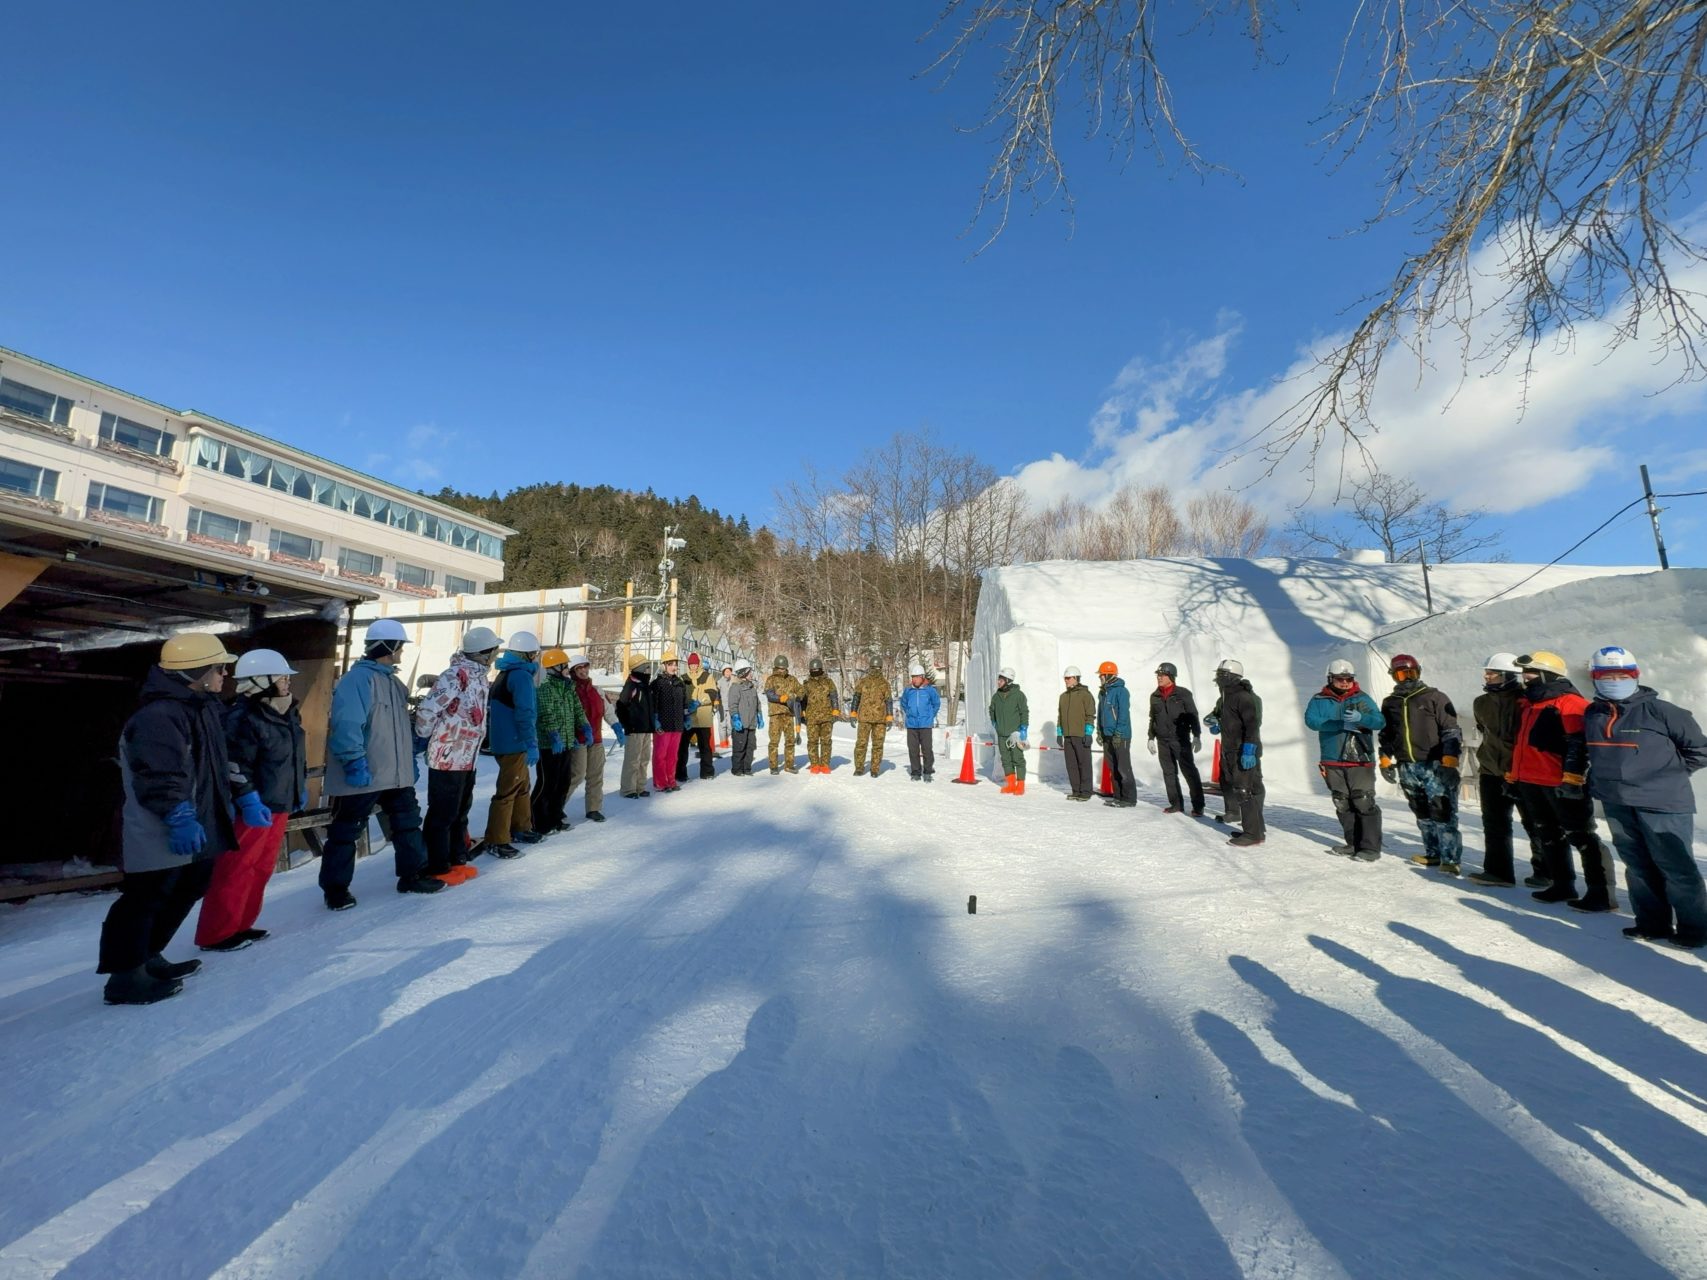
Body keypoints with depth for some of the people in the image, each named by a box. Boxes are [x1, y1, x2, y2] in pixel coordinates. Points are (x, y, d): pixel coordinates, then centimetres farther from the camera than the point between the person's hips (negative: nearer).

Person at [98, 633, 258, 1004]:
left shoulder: (204, 709, 12)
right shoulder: (157, 717, -21)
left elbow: (220, 764, 20)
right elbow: (158, 777, -28)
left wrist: (246, 797, 18)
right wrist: (179, 817, -33)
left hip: (199, 832, 11)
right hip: (161, 838, -11)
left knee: (187, 891, 22)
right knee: (145, 900, -2)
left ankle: (147, 958, 37)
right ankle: (125, 977, 11)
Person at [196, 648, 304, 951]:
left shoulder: (286, 713, 11)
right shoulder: (243, 718, -18)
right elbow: (234, 767, -21)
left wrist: (300, 788, 19)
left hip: (280, 804, 9)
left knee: (262, 867, 16)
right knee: (236, 870, 1)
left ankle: (240, 925, 28)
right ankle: (216, 934, 14)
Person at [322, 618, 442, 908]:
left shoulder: (392, 680, 14)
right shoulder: (358, 678, -16)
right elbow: (347, 726, -24)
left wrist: (410, 759, 23)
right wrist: (355, 762, -26)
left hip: (396, 773, 9)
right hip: (363, 775, -9)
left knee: (408, 822, 15)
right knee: (346, 831, 6)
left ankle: (412, 875, 26)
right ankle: (336, 888, 20)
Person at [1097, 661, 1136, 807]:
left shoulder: (1121, 691, -12)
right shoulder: (1102, 692, 13)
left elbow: (1124, 713, -16)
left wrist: (1118, 734, -19)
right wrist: (1099, 732, 16)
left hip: (1120, 736, -8)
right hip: (1107, 735, 8)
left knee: (1123, 768, -4)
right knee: (1112, 768, 11)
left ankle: (1129, 798, 3)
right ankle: (1118, 796, 19)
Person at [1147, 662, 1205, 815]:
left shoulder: (1183, 693, -4)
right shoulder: (1155, 696, 11)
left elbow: (1193, 716, -4)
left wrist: (1196, 736, -9)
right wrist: (1151, 738, 17)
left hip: (1181, 739, -5)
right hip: (1163, 741, 5)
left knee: (1189, 771, -4)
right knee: (1169, 772, 8)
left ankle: (1198, 805, 1)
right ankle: (1176, 804, 16)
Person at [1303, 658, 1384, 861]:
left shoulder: (1362, 699, 6)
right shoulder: (1320, 700, 5)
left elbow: (1380, 721, -5)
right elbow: (1311, 719, -12)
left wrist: (1360, 718, -25)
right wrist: (1343, 724, -18)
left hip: (1360, 761, -2)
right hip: (1333, 762, 2)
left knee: (1364, 804, -6)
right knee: (1342, 805, 10)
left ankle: (1371, 847, 2)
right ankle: (1354, 844, 21)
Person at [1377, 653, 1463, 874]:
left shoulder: (1435, 697, -1)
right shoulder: (1389, 703, 13)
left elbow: (1451, 731, -5)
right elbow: (1386, 735, 21)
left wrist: (1449, 760, -12)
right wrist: (1386, 760, 14)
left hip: (1435, 765, -5)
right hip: (1407, 767, 5)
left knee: (1442, 812, -8)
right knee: (1422, 814, 13)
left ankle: (1450, 859, -4)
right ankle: (1433, 853, 23)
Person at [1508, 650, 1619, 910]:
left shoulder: (1570, 703, -11)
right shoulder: (1530, 705, 17)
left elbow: (1580, 744, -19)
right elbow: (1521, 743, 23)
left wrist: (1572, 778, -25)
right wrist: (1513, 776, 23)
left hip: (1561, 784, -9)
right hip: (1530, 782, 9)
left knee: (1580, 836, -3)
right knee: (1549, 837, 16)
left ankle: (1602, 892, 5)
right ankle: (1562, 886, 26)